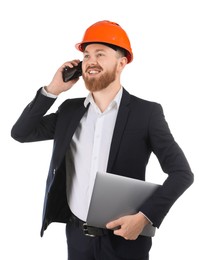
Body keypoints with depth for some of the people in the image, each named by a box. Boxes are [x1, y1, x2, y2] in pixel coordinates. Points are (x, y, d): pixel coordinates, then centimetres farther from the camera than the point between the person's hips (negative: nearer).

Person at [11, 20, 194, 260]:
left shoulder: (146, 112, -8)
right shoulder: (70, 110, 5)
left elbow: (182, 173, -8)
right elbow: (20, 133, 6)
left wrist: (145, 216, -20)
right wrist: (53, 89, -4)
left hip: (124, 238, -4)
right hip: (77, 234, 4)